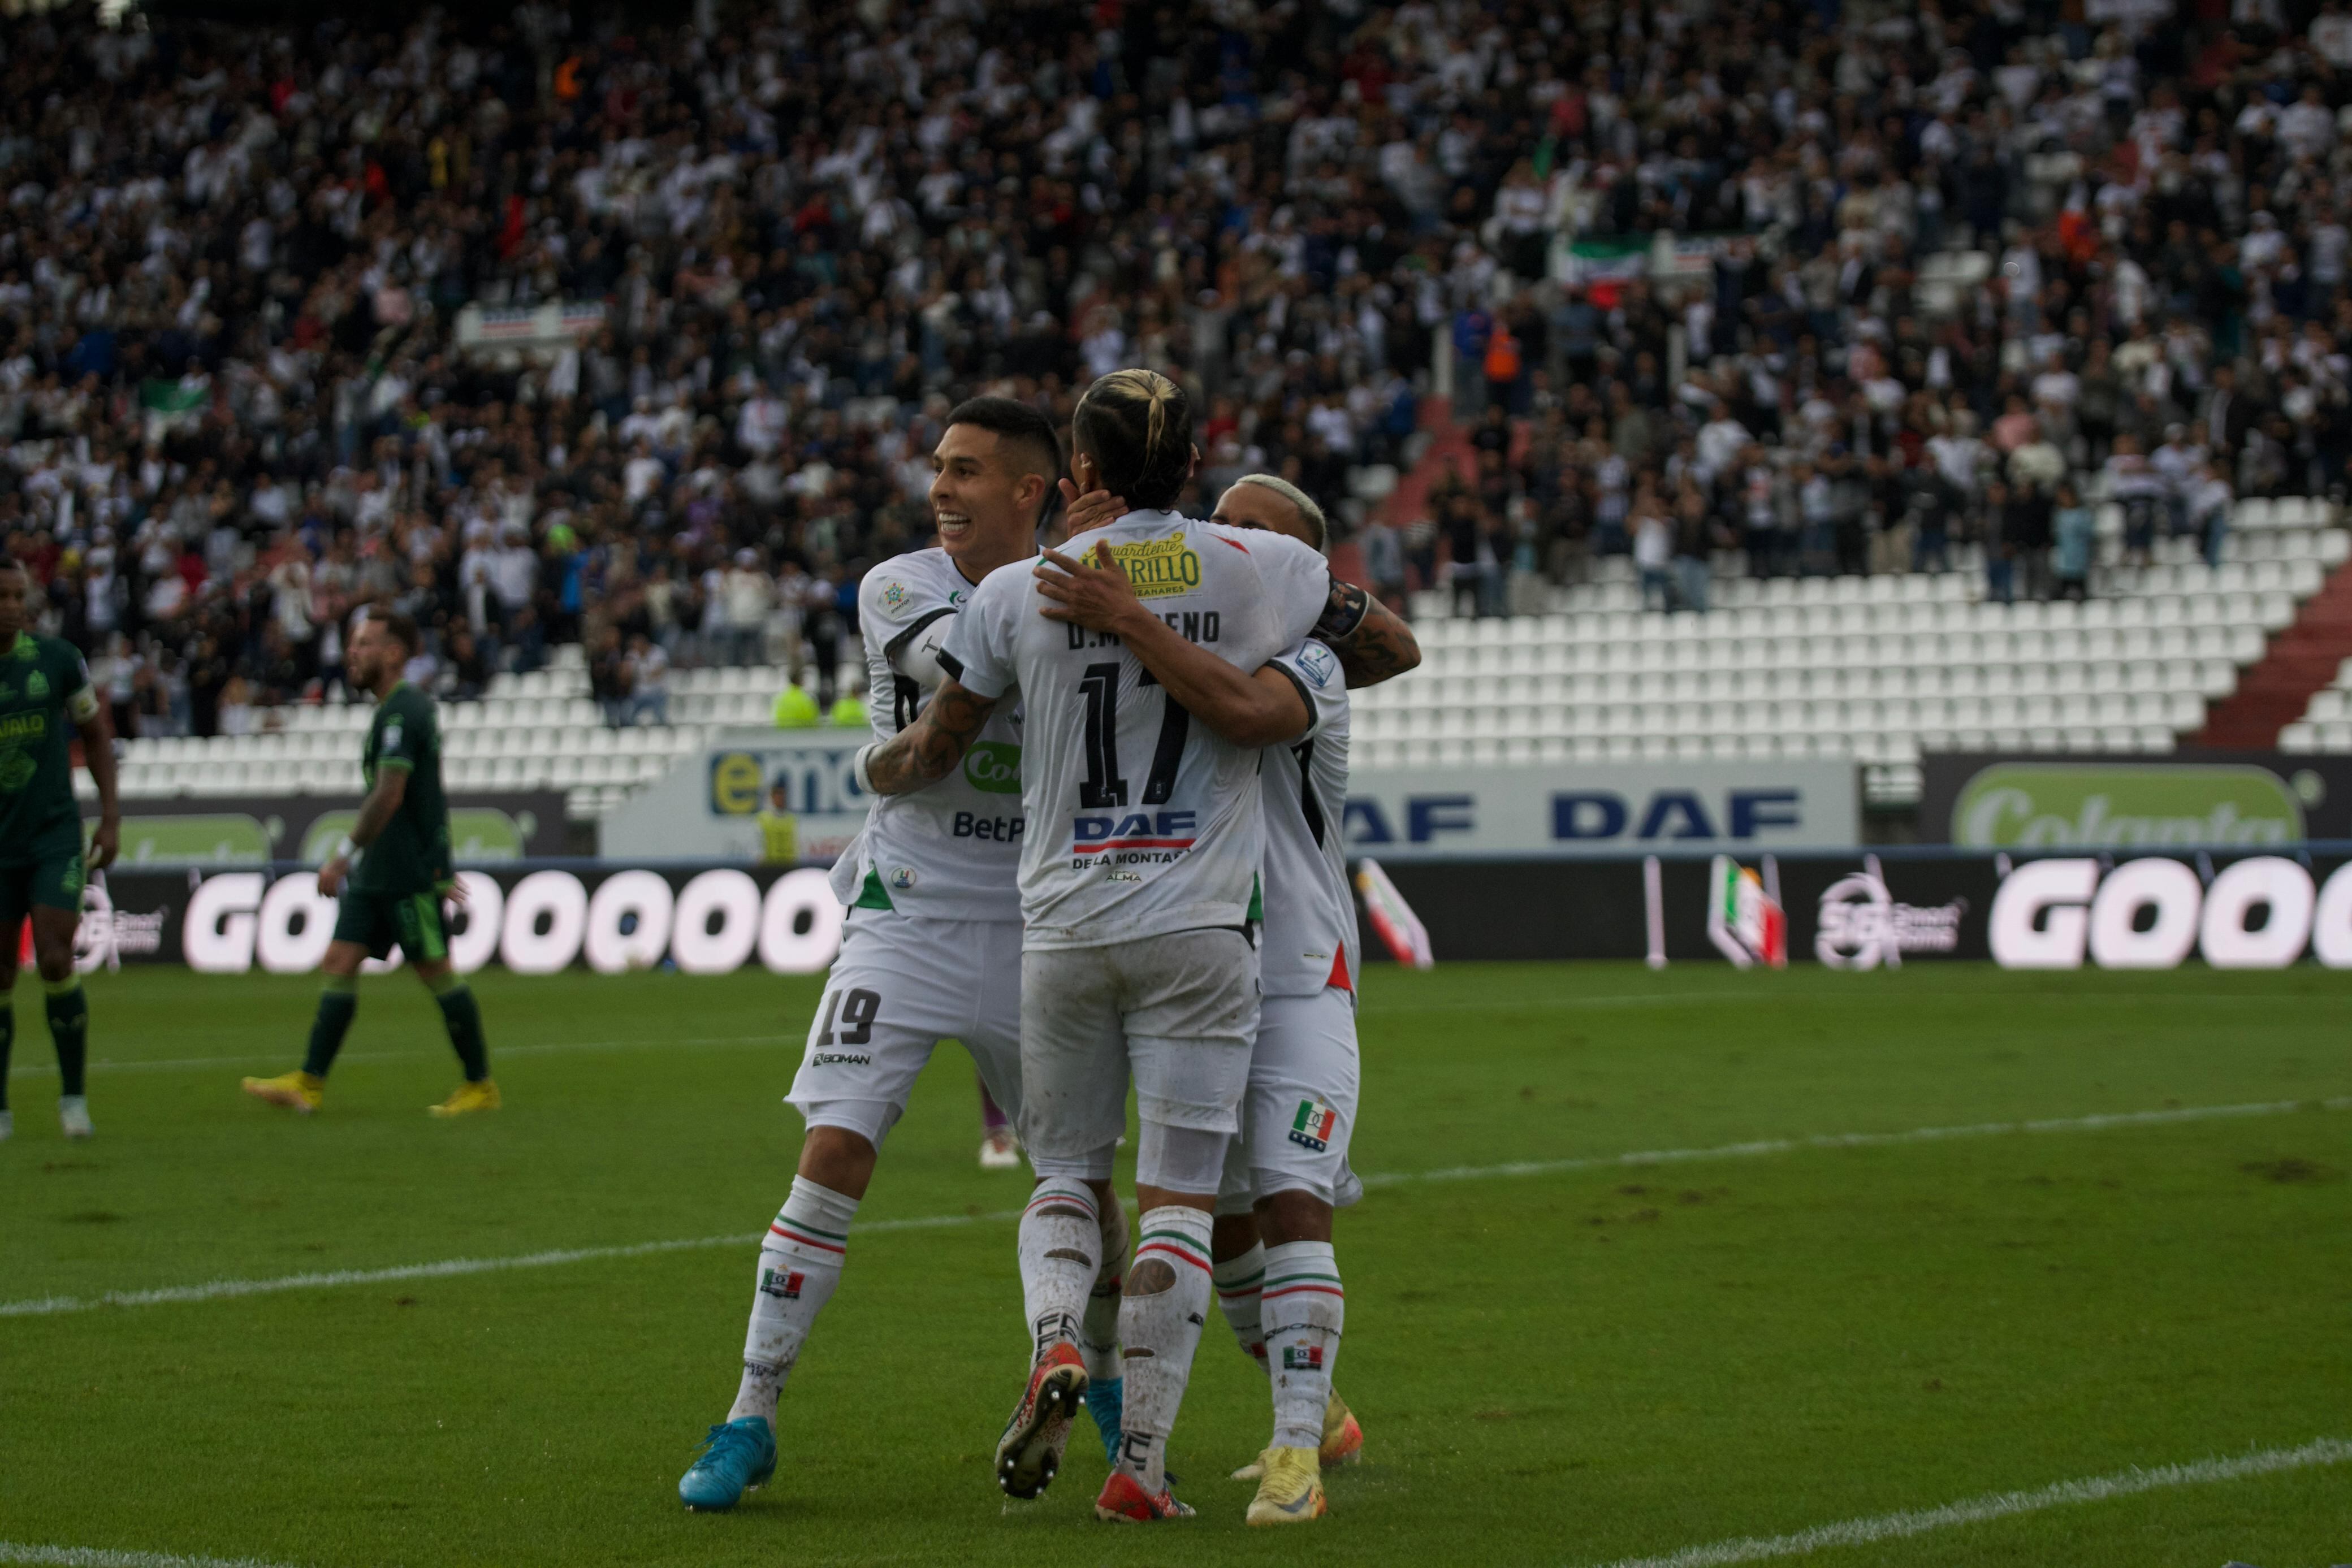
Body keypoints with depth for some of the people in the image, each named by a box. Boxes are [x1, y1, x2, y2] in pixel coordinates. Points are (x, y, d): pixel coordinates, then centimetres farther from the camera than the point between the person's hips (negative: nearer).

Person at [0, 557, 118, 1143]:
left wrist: (111, 818, 4)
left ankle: (74, 1094, 2)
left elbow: (96, 735, 10)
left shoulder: (57, 659, -3)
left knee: (55, 961, -13)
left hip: (56, 836, -1)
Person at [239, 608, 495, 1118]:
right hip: (377, 872, 10)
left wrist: (344, 855, -22)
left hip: (411, 873, -10)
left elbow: (388, 796, -23)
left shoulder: (401, 712, -16)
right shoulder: (401, 708, 17)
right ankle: (308, 1083, 0)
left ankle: (480, 1086, 7)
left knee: (436, 972, -2)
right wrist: (441, 866, 25)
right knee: (340, 962, 3)